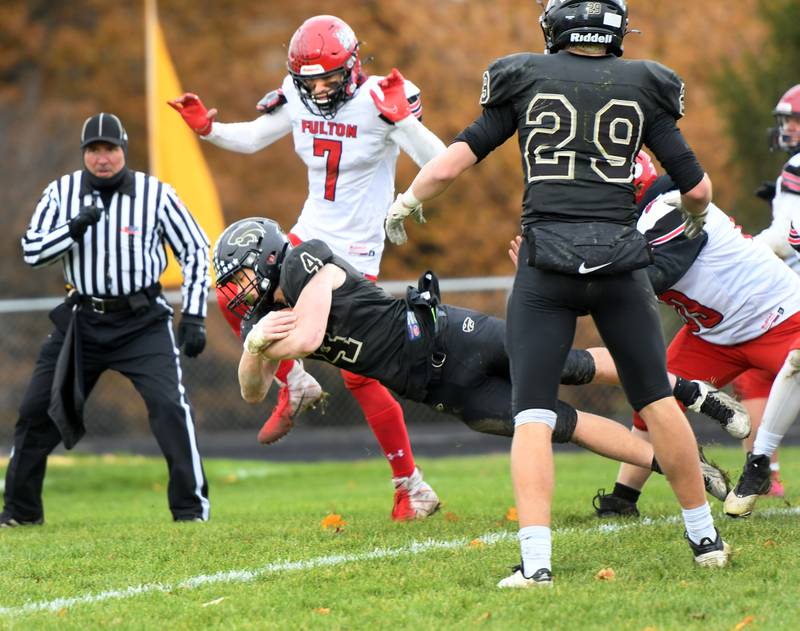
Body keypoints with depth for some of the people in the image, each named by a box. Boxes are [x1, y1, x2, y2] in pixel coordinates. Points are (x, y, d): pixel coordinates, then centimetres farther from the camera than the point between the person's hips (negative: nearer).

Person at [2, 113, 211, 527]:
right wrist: (74, 227, -22)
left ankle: (191, 506, -10)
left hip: (142, 321, -3)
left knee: (169, 403, -20)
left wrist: (194, 317, -7)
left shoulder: (155, 194, -7)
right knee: (37, 408, 4)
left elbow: (194, 250, -1)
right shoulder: (61, 193, -1)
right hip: (82, 320, 3)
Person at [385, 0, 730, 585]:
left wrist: (404, 206, 23)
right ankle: (705, 537, 23)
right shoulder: (643, 88, 7)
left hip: (547, 264, -1)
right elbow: (697, 188, 9)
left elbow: (449, 165, 5)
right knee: (657, 401, 15)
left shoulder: (526, 81, 6)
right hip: (620, 261, 1)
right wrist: (695, 219, 33)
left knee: (532, 416, 0)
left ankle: (536, 560, -12)